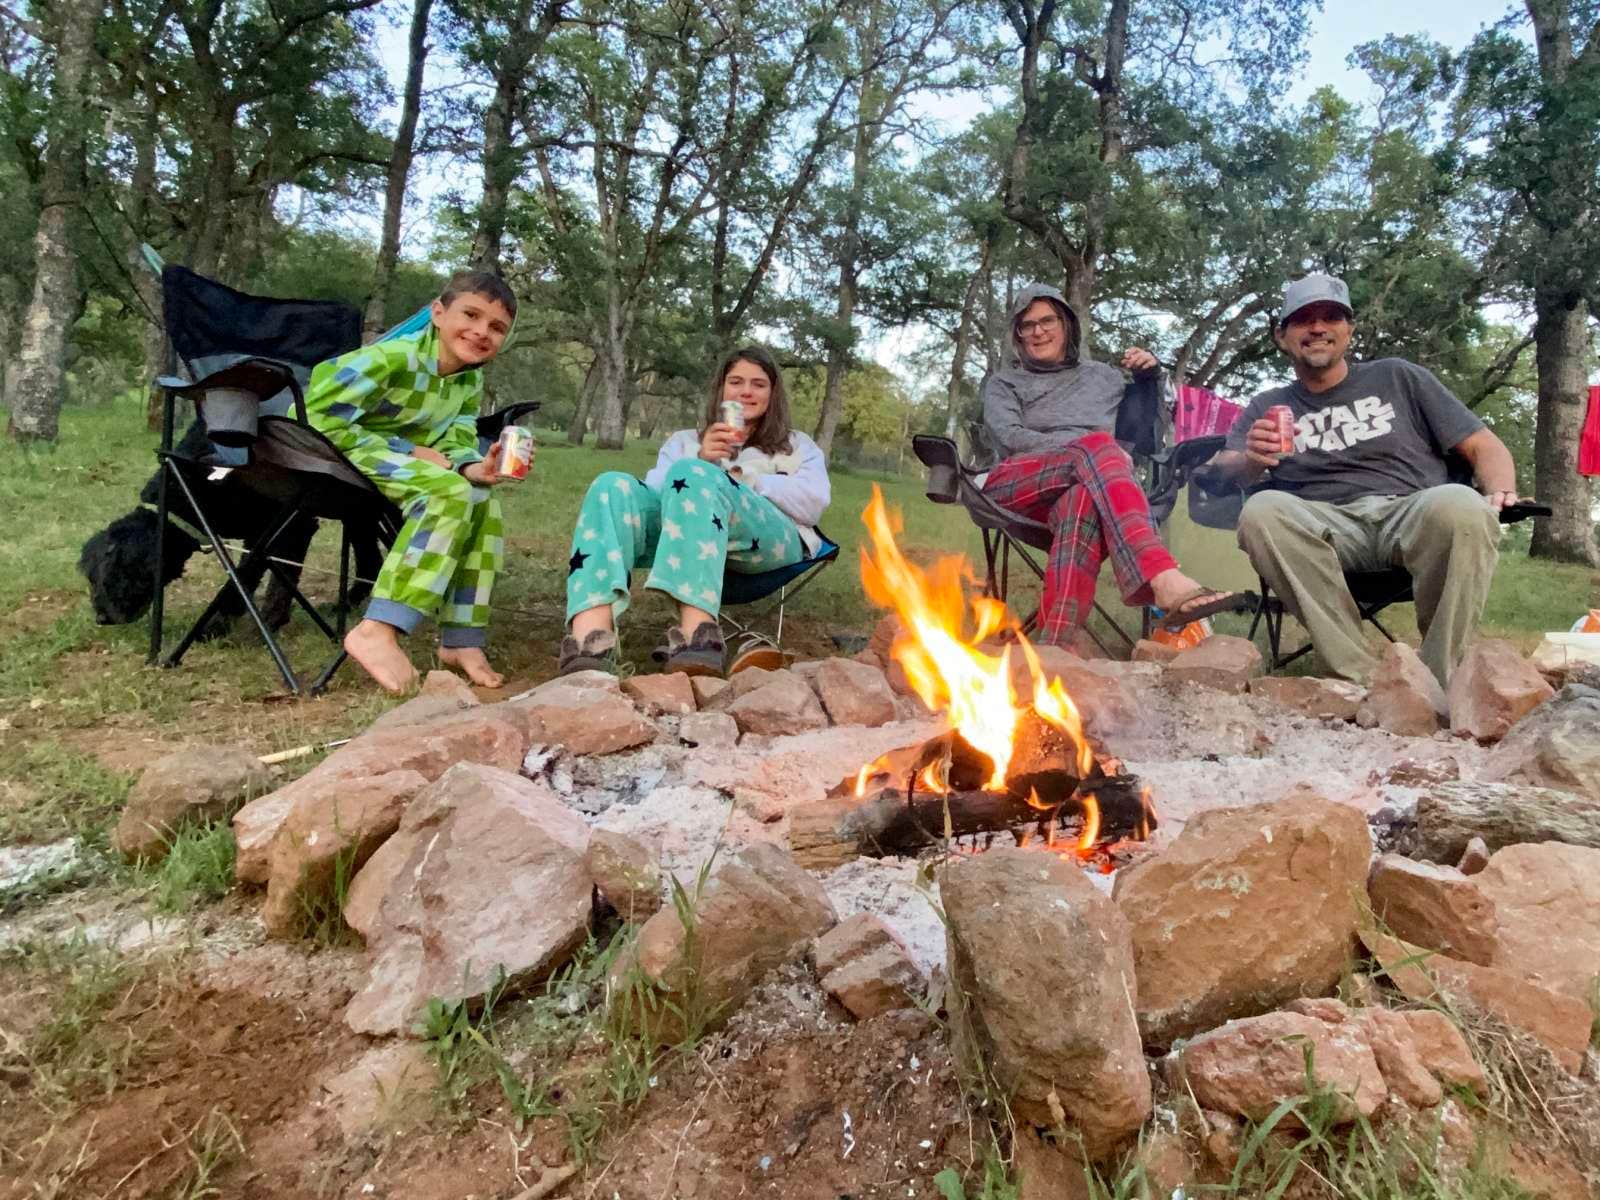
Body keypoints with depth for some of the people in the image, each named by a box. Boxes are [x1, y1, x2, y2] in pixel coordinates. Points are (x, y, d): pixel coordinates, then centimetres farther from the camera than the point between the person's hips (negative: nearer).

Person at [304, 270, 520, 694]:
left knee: (482, 500, -6)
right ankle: (377, 630, -33)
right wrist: (410, 451, -23)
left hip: (392, 456, 8)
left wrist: (471, 467, -28)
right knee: (448, 491, -27)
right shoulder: (393, 357, -24)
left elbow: (456, 441, -4)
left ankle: (462, 638, -6)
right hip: (323, 446, -8)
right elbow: (321, 417, -25)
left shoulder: (471, 380, 1)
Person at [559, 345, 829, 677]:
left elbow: (813, 504, 7)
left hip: (772, 541, -2)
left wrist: (740, 475, 2)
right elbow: (657, 492, 14)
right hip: (683, 532, 3)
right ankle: (590, 640, -48)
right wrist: (701, 462, -4)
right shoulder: (684, 440, 34)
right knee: (614, 486, -25)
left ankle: (697, 632, -51)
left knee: (693, 475, -32)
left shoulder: (798, 446, 29)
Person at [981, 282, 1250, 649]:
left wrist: (1149, 380, 11)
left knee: (1084, 500, -40)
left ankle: (1055, 647, -59)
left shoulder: (1104, 376, 31)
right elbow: (1008, 436, 3)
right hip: (1015, 485, -1)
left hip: (1087, 483, 2)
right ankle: (1165, 580, -58)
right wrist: (1088, 448, -10)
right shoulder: (1004, 383, 25)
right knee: (1098, 445, -34)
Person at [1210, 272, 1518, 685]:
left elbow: (1483, 446, 17)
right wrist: (1251, 461, -19)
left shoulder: (1397, 377, 20)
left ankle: (1438, 679, -22)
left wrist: (1501, 494, -6)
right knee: (1261, 510, -32)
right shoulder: (1266, 408, 20)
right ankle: (1362, 679, -30)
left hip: (1412, 514, 0)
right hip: (1325, 526, 0)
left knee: (1460, 505, -35)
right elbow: (1222, 473, 5)